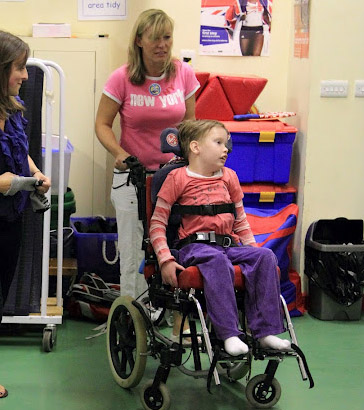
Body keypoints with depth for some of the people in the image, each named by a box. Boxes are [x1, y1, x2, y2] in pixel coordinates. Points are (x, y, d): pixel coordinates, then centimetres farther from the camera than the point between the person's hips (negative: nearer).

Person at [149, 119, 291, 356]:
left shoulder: (229, 177, 19)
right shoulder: (178, 178, 2)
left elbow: (241, 221, 26)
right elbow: (157, 223, 0)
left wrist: (253, 248, 11)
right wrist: (166, 260, -13)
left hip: (229, 245, 5)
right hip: (194, 246, -5)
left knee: (265, 256, -21)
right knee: (217, 261, -38)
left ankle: (265, 331, -21)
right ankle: (229, 334, -39)